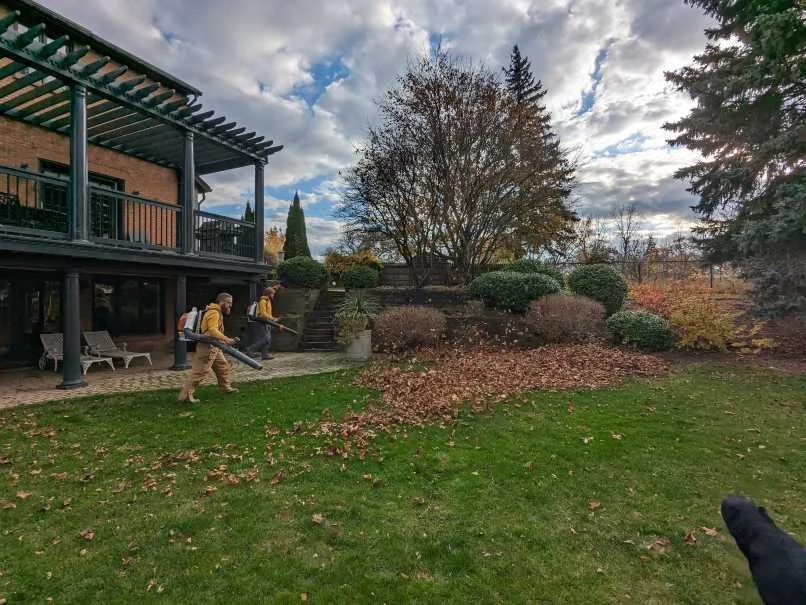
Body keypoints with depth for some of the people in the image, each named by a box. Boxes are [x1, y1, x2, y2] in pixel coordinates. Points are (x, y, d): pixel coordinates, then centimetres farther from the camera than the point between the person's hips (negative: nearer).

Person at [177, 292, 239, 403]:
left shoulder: (217, 312, 15)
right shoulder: (214, 313, -17)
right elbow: (213, 330, -32)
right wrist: (226, 339, -41)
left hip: (214, 347, 11)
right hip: (207, 347, -11)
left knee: (223, 366, 19)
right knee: (200, 371, -8)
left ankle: (226, 387, 32)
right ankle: (186, 395, -4)